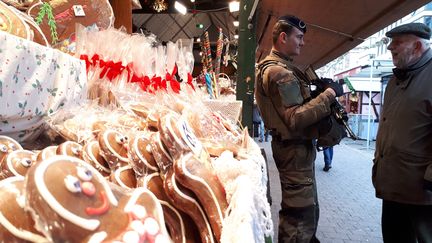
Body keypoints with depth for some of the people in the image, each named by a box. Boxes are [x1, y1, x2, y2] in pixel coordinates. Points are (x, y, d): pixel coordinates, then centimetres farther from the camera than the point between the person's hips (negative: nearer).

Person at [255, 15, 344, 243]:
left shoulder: (279, 67, 16)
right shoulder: (279, 72, -19)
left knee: (308, 207, 24)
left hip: (295, 146, 11)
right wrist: (328, 94, -22)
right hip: (295, 149, -11)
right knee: (300, 215, -2)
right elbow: (297, 118, -27)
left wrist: (322, 92, 6)